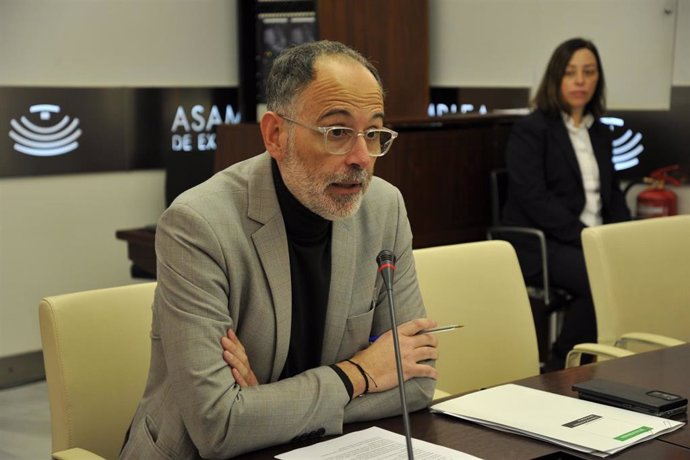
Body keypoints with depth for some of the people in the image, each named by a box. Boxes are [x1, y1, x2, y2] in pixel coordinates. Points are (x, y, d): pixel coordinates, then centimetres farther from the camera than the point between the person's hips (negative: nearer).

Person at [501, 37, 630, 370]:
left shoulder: (600, 133, 18)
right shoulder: (530, 130, -4)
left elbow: (612, 194, 19)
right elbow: (534, 199, -15)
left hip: (593, 240, 6)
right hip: (540, 244, -6)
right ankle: (561, 371, -14)